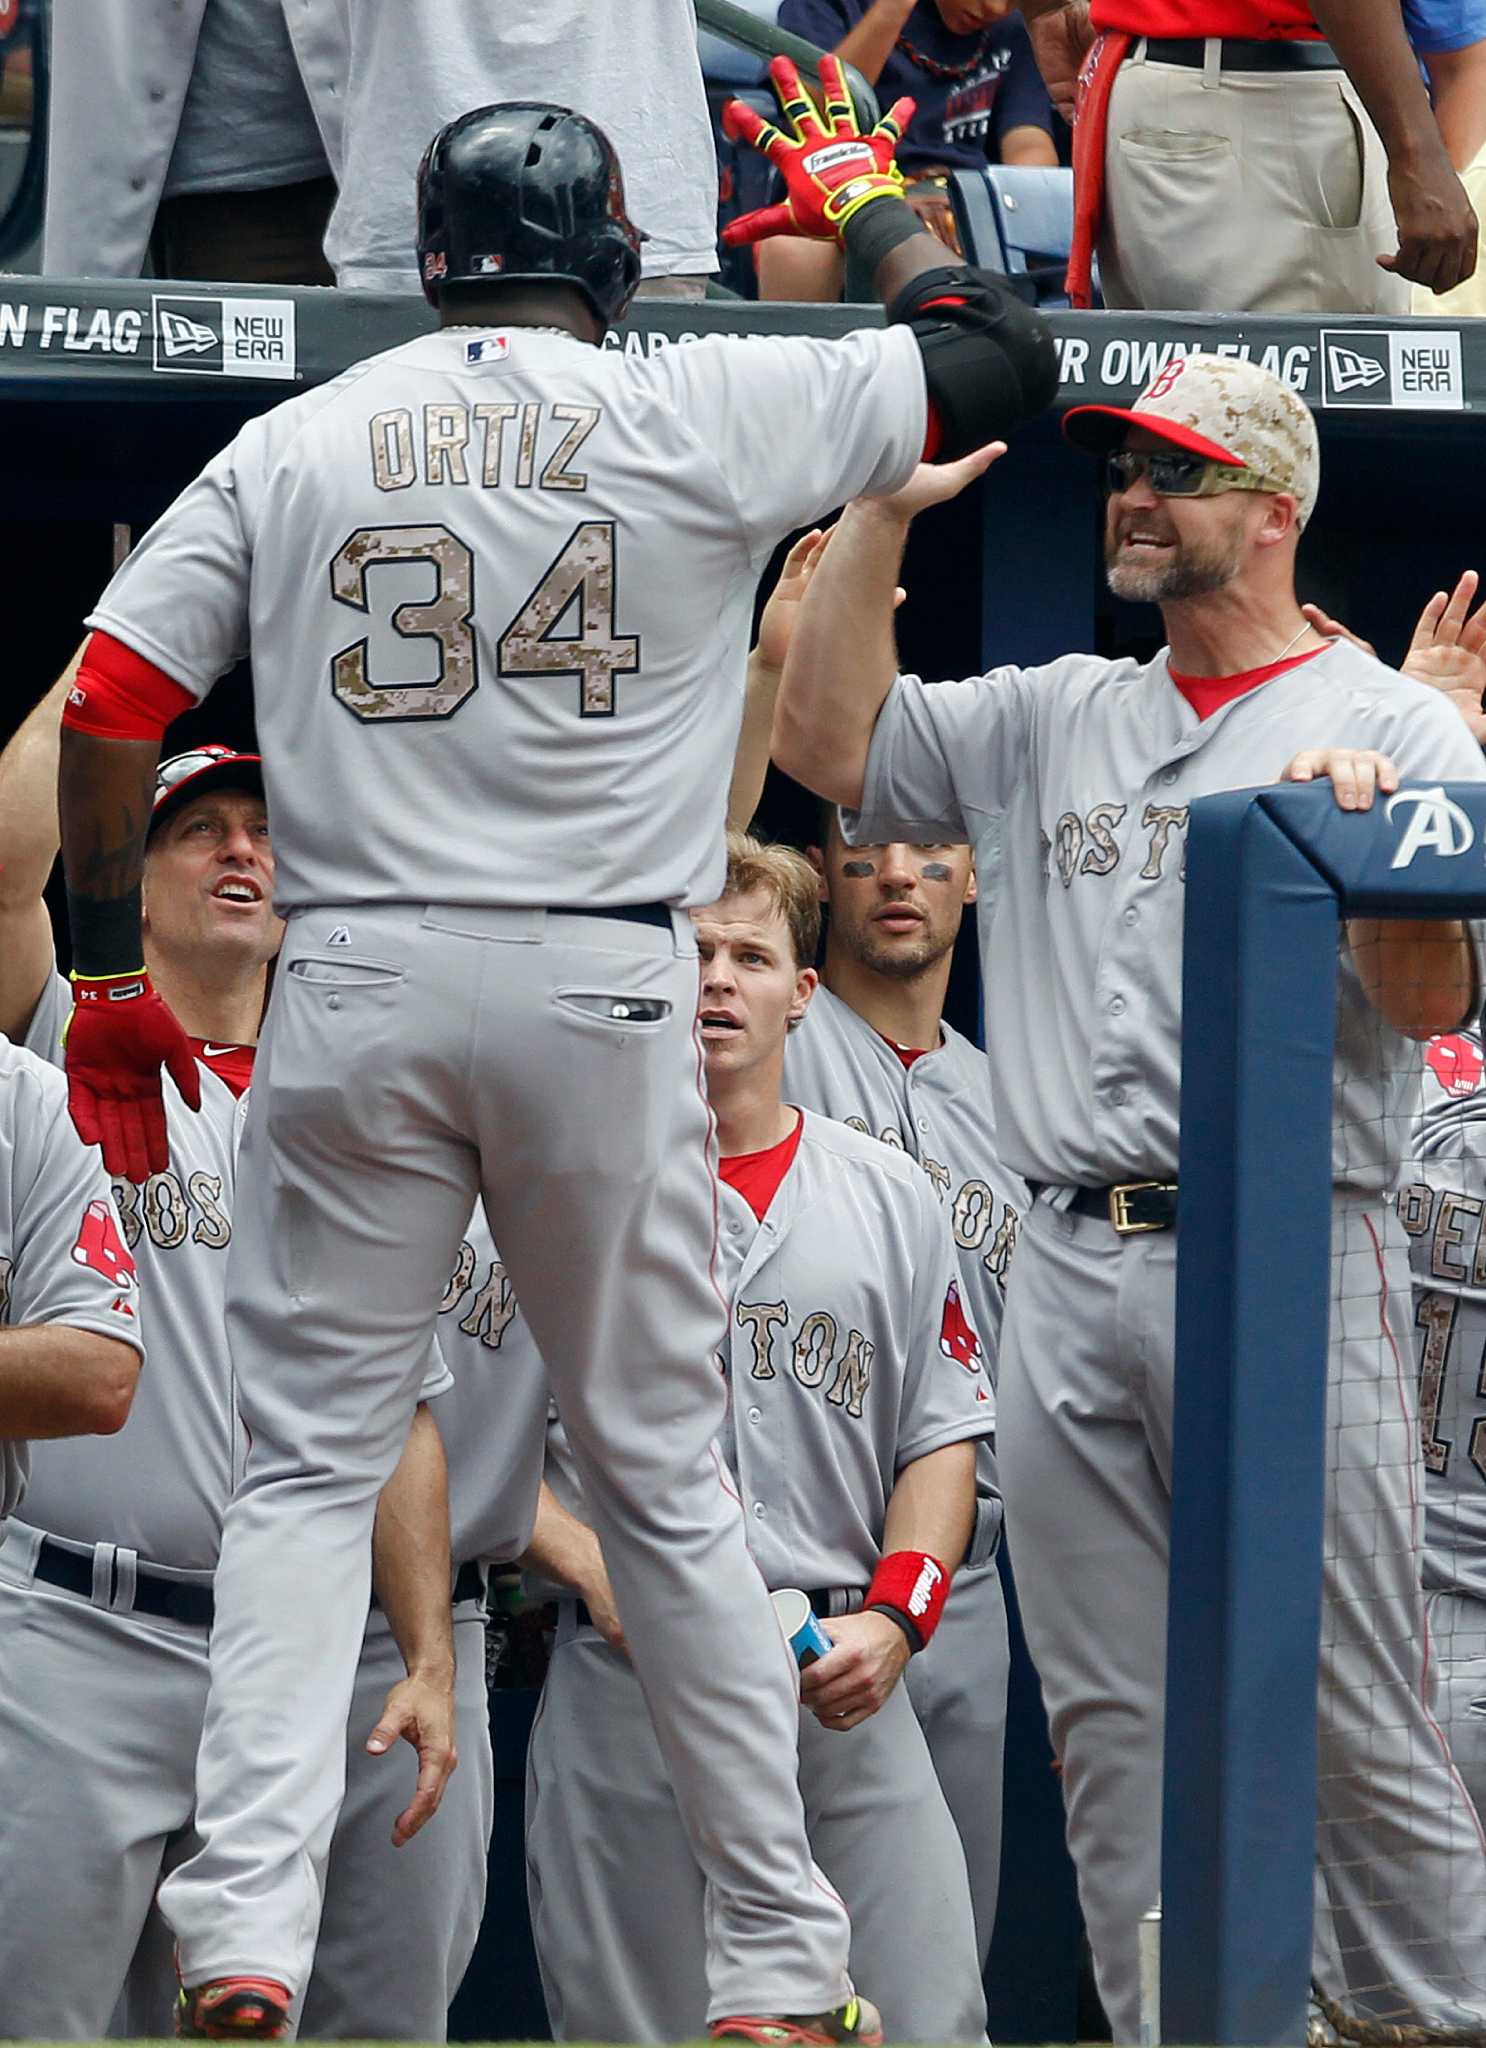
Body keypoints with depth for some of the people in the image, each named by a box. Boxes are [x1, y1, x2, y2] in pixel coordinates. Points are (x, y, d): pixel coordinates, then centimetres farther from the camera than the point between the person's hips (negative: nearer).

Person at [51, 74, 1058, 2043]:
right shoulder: (705, 410, 2)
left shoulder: (296, 442, 7)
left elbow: (107, 704, 3)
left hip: (355, 992, 1)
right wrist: (866, 196, 29)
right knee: (665, 1476, 9)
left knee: (309, 1469, 4)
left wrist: (111, 971, 11)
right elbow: (1006, 352, 12)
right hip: (602, 992, -1)